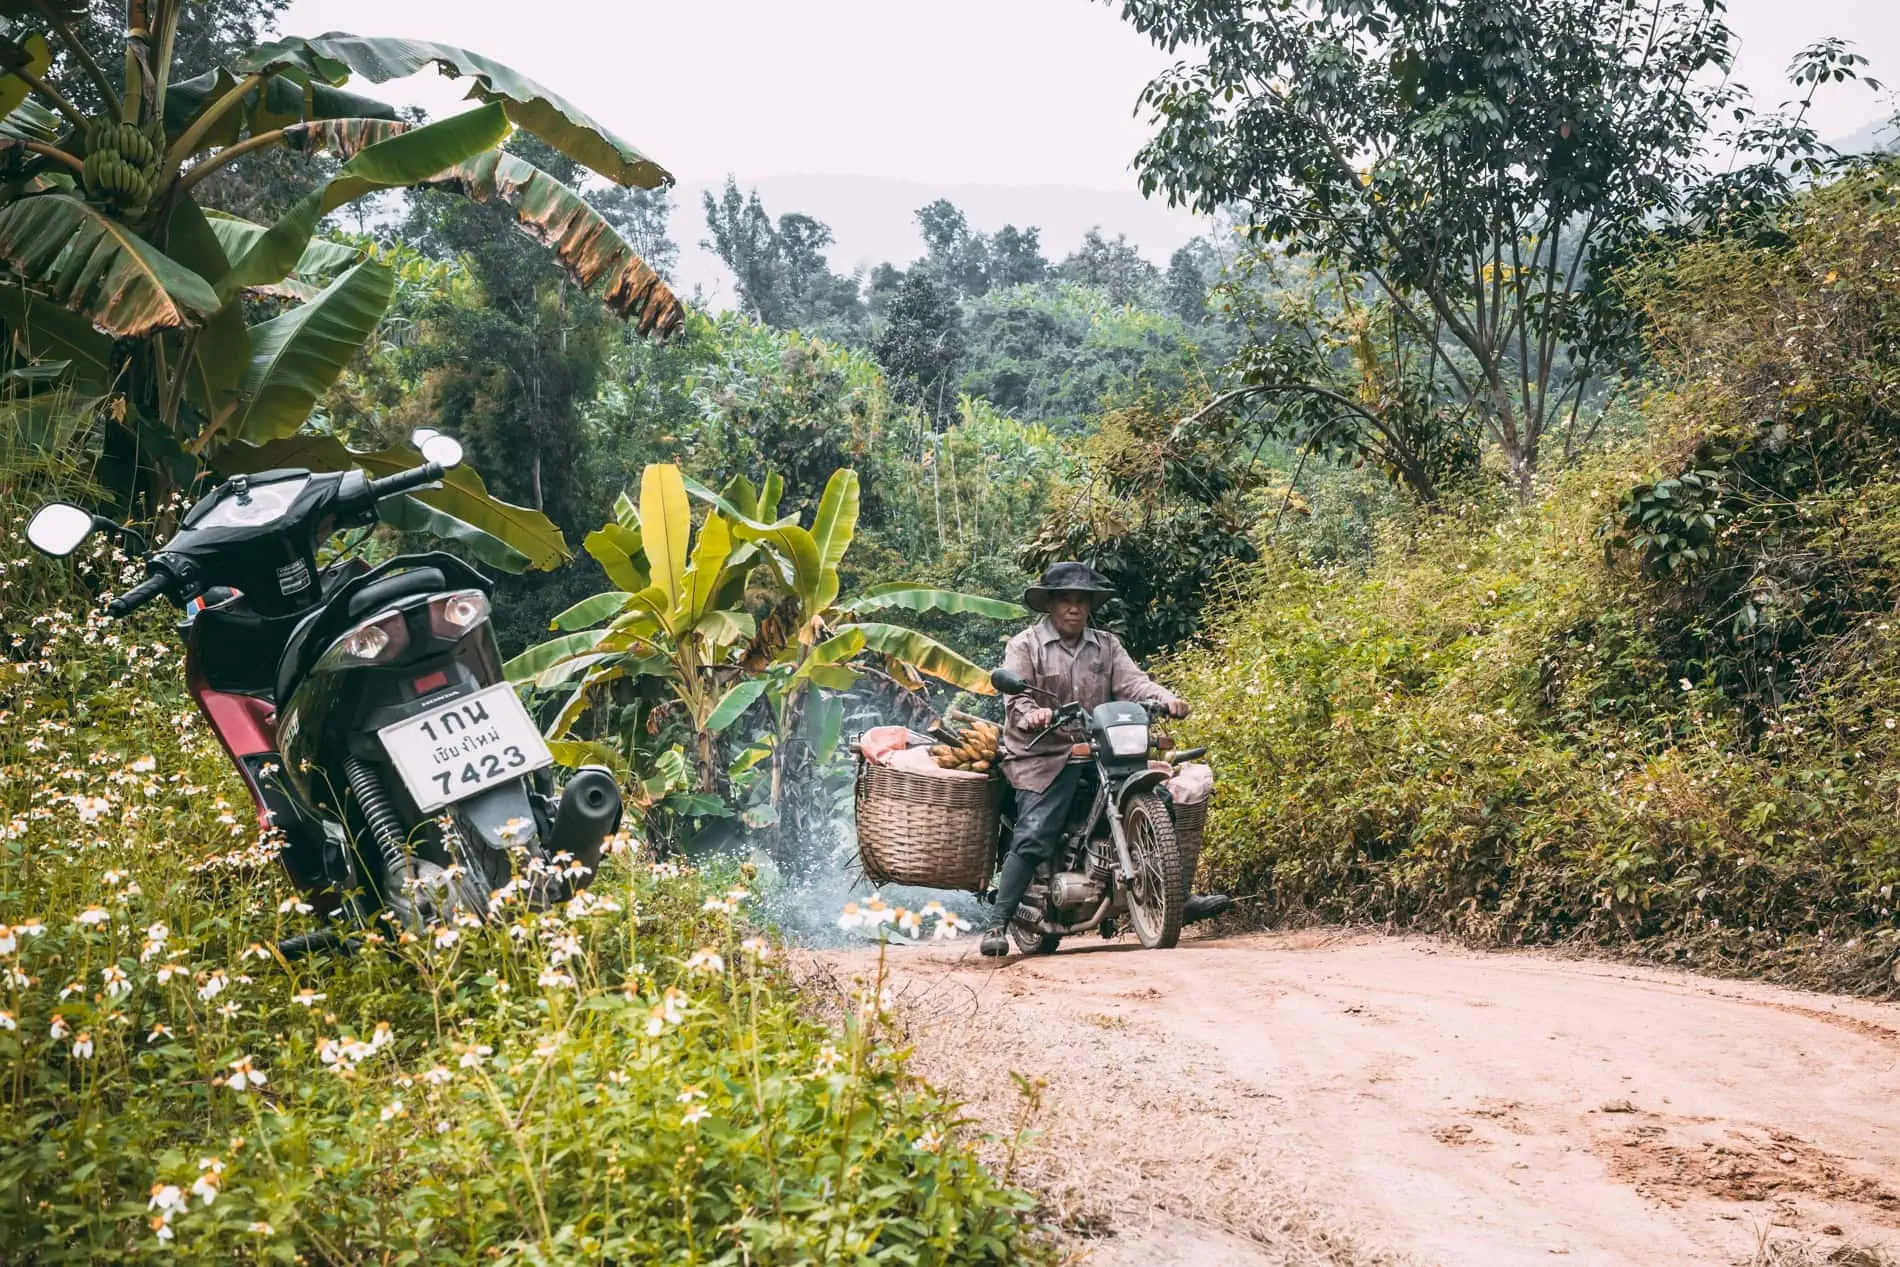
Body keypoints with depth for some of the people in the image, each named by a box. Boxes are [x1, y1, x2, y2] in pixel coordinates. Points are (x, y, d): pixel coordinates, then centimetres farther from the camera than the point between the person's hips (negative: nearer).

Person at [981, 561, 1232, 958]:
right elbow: (1016, 700, -8)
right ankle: (998, 923, -14)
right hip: (1044, 755, -4)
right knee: (1033, 837, -18)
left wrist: (1166, 699, -19)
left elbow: (1133, 682, 2)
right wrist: (1033, 716, -31)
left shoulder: (1107, 646, 16)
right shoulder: (1024, 646, 4)